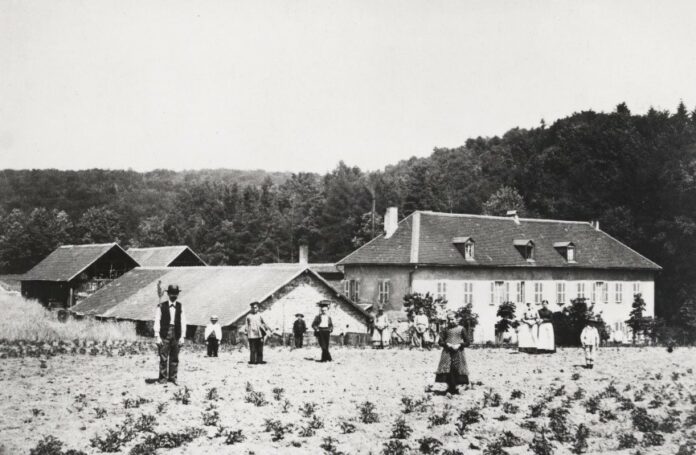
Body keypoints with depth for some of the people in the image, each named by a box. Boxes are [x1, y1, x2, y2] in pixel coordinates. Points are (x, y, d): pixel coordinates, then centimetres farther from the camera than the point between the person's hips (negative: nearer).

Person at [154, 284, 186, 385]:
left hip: (176, 335, 3)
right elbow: (157, 322, -1)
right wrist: (157, 336, -7)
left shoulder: (180, 306, 7)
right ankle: (163, 378, 4)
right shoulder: (161, 306, -1)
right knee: (163, 358, -3)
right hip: (164, 335, -3)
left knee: (175, 358, 6)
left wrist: (182, 337, 0)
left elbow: (183, 322, 6)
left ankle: (172, 378, 13)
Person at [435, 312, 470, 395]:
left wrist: (459, 345, -9)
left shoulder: (461, 329, 6)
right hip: (447, 353, 1)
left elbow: (467, 342, 6)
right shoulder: (445, 330, 10)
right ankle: (450, 389, -1)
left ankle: (456, 387, 5)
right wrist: (447, 344, -9)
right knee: (448, 370, -8)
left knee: (458, 370, -5)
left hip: (458, 352, -1)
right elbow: (440, 341, 8)